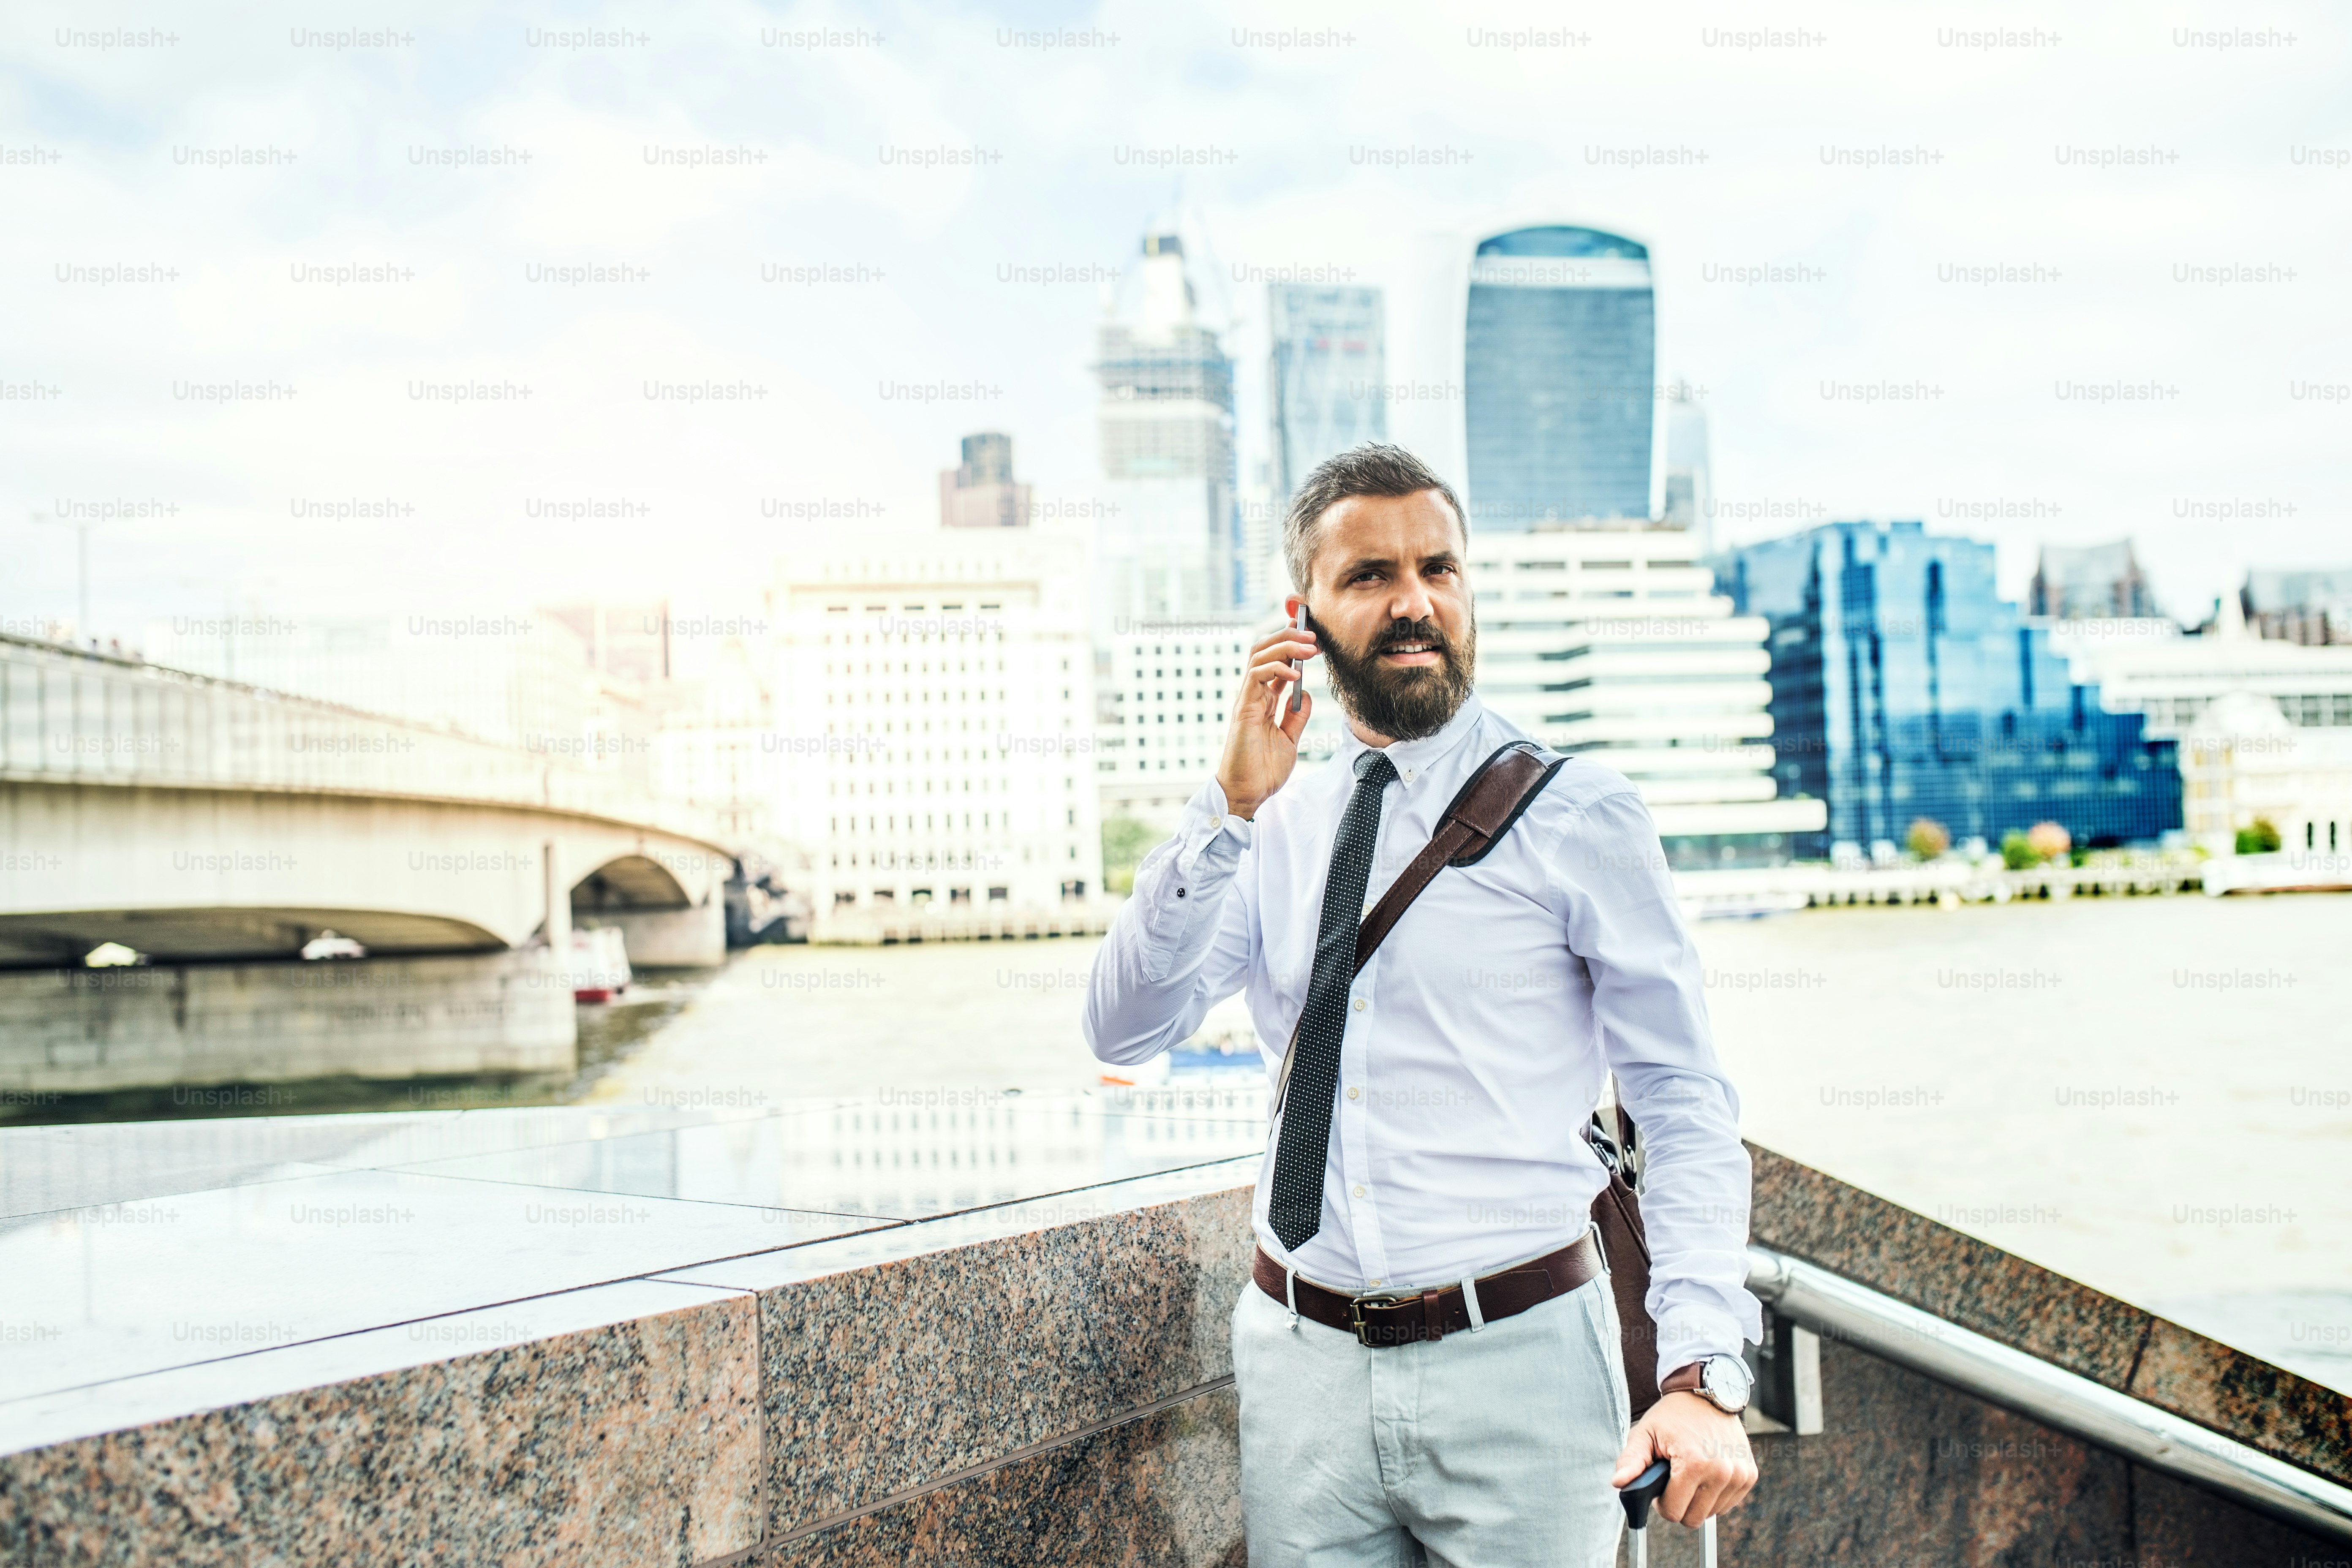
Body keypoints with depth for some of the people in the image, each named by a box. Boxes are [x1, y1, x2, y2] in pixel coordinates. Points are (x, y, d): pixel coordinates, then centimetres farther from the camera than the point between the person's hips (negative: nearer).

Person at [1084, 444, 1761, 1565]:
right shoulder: (1273, 835, 6)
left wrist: (1703, 1377, -18)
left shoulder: (1577, 817, -5)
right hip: (1303, 1363, 3)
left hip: (1516, 1365, -3)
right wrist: (1229, 807, -13)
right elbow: (1124, 1032, -3)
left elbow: (1685, 1109, -7)